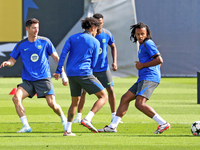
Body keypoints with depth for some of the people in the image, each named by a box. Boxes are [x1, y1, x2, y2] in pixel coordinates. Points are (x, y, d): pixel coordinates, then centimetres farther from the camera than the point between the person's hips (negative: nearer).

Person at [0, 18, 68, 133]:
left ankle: (64, 120, 21)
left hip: (44, 79, -2)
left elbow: (56, 58, 4)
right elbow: (12, 60, 10)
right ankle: (26, 126, -13)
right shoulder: (21, 45, 4)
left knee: (52, 103, -10)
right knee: (16, 98, -20)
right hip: (28, 80, 2)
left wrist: (63, 74, -1)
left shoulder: (45, 42, -1)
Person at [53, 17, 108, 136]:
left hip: (71, 73, 6)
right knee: (103, 96, 0)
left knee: (75, 102, 20)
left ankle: (68, 130, 13)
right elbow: (93, 63, 5)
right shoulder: (95, 42, 5)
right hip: (84, 73, -6)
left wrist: (59, 71, 3)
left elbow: (63, 54, 4)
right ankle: (87, 119, -19)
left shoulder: (72, 38, 15)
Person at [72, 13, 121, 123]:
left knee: (110, 90, -1)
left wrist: (114, 62, 1)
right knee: (83, 90, -6)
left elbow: (113, 47, 11)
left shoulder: (107, 34, -5)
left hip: (104, 68, 2)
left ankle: (114, 116, 10)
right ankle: (79, 116, 5)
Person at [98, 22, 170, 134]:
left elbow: (159, 60, -18)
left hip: (149, 78, -10)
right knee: (125, 99, 12)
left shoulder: (148, 43, -7)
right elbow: (157, 61, 32)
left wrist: (142, 65, -11)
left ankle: (163, 124, -23)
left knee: (140, 103, -23)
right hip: (143, 79, 10)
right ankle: (113, 126, 18)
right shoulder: (143, 45, 22)